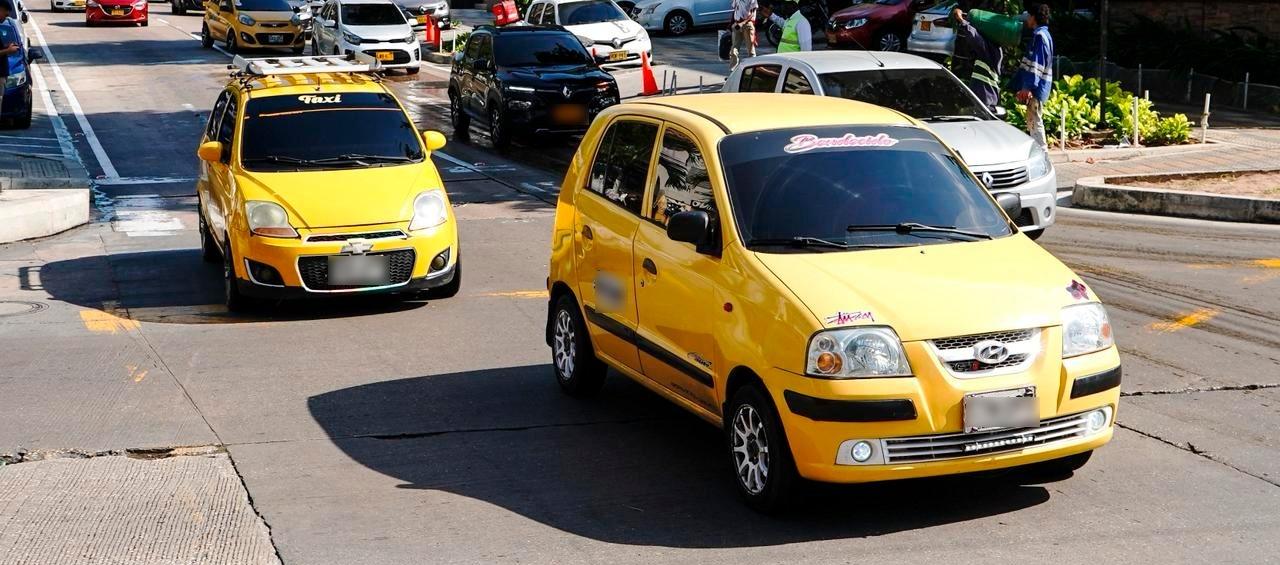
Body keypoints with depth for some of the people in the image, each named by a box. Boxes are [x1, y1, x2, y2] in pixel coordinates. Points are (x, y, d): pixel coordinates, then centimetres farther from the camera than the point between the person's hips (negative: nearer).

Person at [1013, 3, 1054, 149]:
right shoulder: (1042, 34, 18)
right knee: (1033, 122, 15)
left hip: (1036, 88, -10)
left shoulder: (1040, 35, -14)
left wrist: (1028, 87, -24)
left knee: (1035, 122, -8)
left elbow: (1036, 64, -20)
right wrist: (1025, 86, 23)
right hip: (1036, 87, 10)